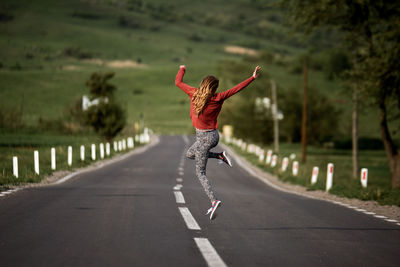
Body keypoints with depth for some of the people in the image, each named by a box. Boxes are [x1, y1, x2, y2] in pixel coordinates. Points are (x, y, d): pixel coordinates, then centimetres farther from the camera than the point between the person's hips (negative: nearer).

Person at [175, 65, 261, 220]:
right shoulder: (218, 98, -8)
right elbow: (236, 89, -3)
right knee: (190, 154, 32)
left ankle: (214, 201, -15)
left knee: (200, 173, 0)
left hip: (203, 137, -4)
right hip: (214, 136, 4)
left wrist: (182, 69, 22)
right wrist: (253, 78, 4)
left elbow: (178, 82, 3)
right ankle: (220, 156, 20)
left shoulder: (194, 93, -11)